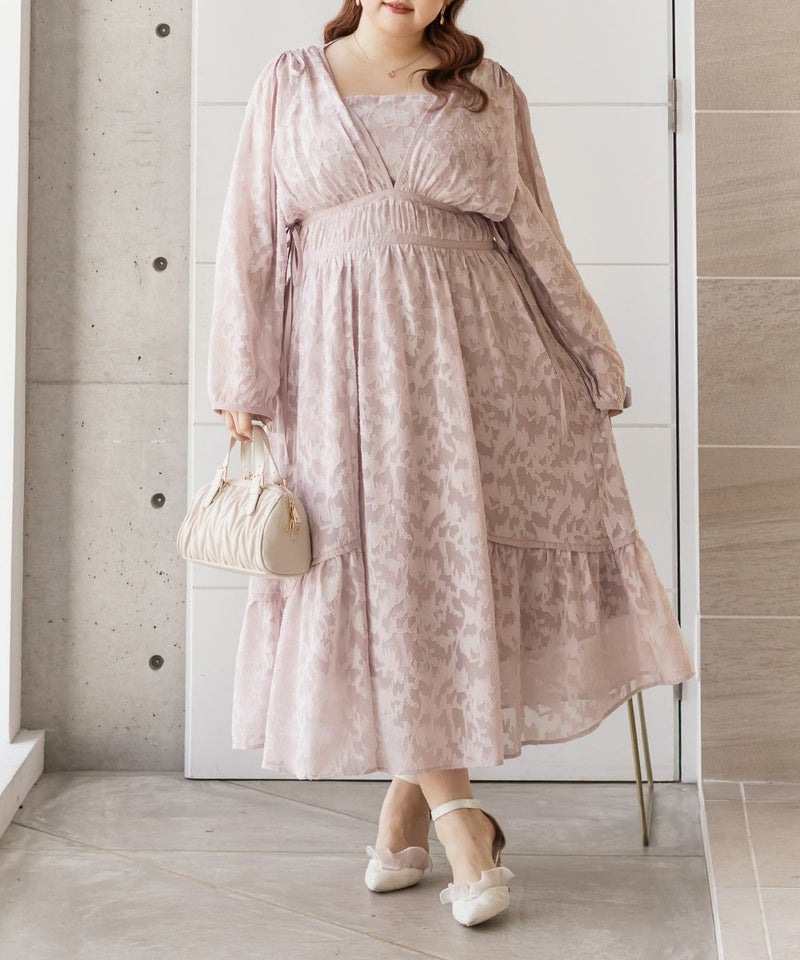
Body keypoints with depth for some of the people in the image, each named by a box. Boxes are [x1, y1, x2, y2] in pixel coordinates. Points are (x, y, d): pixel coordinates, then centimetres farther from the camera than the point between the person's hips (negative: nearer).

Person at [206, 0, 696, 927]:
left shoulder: (489, 91, 10)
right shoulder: (289, 85, 10)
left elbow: (535, 236, 12)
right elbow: (252, 236, 7)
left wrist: (594, 363, 9)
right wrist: (242, 379, -1)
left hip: (479, 354, 0)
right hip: (346, 364, 0)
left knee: (465, 574, -2)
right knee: (380, 577, -1)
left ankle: (409, 799, 14)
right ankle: (456, 814, 7)